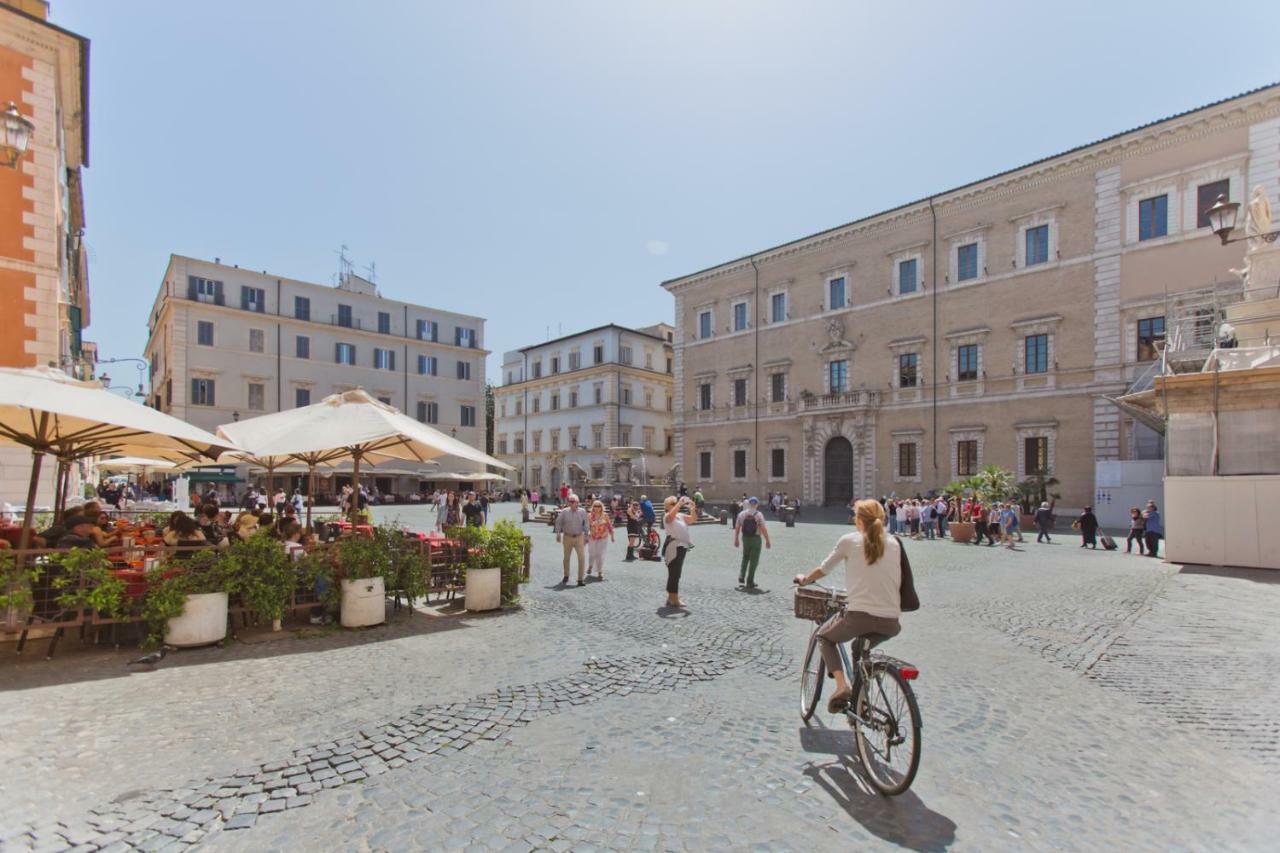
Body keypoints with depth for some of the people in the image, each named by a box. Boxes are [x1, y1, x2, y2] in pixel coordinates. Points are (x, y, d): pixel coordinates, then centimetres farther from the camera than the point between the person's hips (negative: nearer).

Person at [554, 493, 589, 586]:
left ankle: (581, 579, 2)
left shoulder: (582, 512, -5)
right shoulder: (564, 512, -7)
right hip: (567, 537, 0)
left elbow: (585, 524, 3)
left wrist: (586, 536, 5)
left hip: (579, 537, 0)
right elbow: (558, 522, 3)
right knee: (566, 558, 15)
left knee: (582, 558, -7)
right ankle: (566, 576, 37)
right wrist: (558, 534, -1)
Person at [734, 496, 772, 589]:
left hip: (745, 538, 4)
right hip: (756, 539, -4)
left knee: (745, 558, 23)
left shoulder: (741, 514, 0)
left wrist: (736, 539, 12)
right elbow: (763, 529, -15)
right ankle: (750, 582, 8)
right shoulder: (759, 515, -11)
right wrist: (767, 541, -7)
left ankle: (741, 577, 11)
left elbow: (737, 527, 2)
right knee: (754, 561, 6)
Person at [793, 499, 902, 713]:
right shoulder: (894, 543, 10)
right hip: (890, 623, 4)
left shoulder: (849, 540, 1)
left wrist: (804, 579, 32)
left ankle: (842, 685, 0)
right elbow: (898, 582, 16)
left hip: (859, 616, -4)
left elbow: (823, 570, 12)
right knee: (862, 645, 36)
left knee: (824, 637, 24)